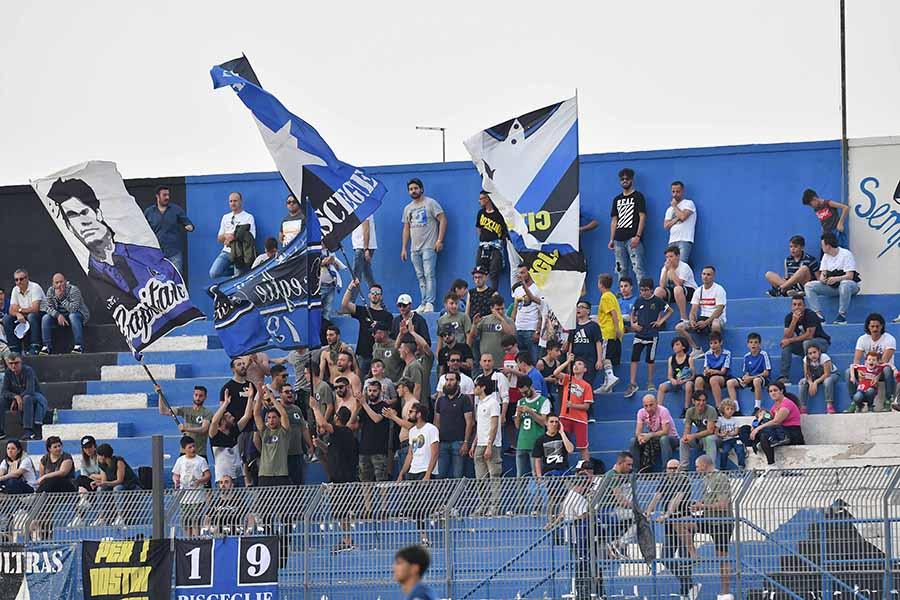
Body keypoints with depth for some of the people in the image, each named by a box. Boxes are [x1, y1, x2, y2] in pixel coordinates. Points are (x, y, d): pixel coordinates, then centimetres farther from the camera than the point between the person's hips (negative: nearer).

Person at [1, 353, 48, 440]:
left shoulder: (28, 371, -21)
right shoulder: (8, 373, -6)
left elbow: (30, 391, -29)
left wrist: (17, 400, -28)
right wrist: (16, 396, -30)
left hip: (35, 397, -5)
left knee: (27, 398, -39)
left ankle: (28, 431, -42)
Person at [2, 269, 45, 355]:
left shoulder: (35, 287, -17)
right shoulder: (15, 290, 3)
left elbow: (35, 309, -25)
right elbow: (11, 310, -2)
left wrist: (20, 310, -12)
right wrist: (18, 314, -25)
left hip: (40, 314, -6)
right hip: (24, 316, 6)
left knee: (32, 316, -37)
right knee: (6, 319, -13)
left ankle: (35, 349, -36)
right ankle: (15, 350, -13)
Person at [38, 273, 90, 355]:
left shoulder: (73, 290, -22)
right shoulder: (51, 291, -6)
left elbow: (74, 308, -32)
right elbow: (48, 307, -10)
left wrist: (60, 297, -35)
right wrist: (58, 315, -28)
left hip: (78, 314, -5)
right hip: (59, 316, 5)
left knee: (73, 316, -38)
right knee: (45, 318, -17)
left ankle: (79, 346, -37)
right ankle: (47, 347, -14)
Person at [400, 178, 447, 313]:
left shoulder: (430, 203, -2)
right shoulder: (408, 208, 17)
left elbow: (443, 220, -7)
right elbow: (406, 229, 21)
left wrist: (440, 240, -15)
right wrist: (403, 248, 14)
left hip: (429, 246, -6)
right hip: (414, 248, 6)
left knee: (429, 275, -12)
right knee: (420, 277, 5)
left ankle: (429, 303, -15)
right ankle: (423, 304, 6)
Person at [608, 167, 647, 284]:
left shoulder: (638, 197, 3)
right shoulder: (617, 199, 20)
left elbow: (642, 217, -5)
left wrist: (637, 236, -15)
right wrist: (611, 239, 11)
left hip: (633, 238, -6)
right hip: (619, 239, 6)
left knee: (637, 268, -14)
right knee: (621, 270, 5)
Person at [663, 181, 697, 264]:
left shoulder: (688, 203, 5)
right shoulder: (670, 209, 23)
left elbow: (683, 216, -12)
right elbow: (666, 225, 11)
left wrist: (674, 206, 4)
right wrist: (677, 219, -4)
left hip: (685, 240, -6)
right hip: (672, 241, 6)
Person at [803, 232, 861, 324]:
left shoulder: (846, 254, -11)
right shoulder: (826, 256, 10)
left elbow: (850, 276, -19)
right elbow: (823, 273, 7)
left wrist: (836, 279, -36)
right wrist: (822, 278, -19)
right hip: (832, 287, 6)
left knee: (845, 284, -43)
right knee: (809, 286, -12)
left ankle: (842, 315, -33)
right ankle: (819, 315, -23)